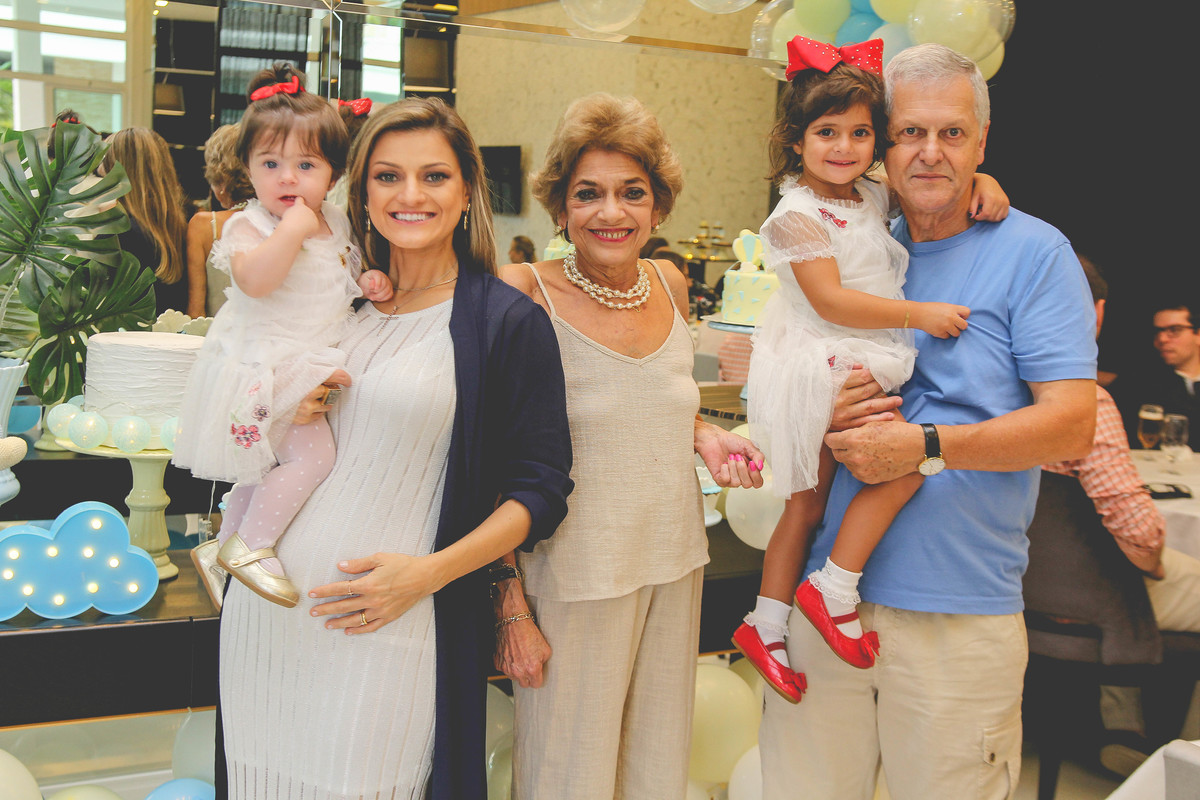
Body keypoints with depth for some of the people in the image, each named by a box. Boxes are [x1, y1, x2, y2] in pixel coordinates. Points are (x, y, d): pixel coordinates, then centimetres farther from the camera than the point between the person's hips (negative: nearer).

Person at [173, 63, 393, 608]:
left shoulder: (337, 223, 6)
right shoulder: (250, 225, -16)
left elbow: (343, 274, 22)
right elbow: (254, 278, -34)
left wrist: (366, 283, 1)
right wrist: (293, 229, -34)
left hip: (316, 367, 8)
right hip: (268, 368, -8)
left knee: (265, 468, 20)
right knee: (312, 454, -21)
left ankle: (221, 544, 38)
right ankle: (249, 546, -6)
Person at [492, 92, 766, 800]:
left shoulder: (670, 285, 3)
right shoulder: (524, 294, -13)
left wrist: (705, 435, 0)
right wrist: (511, 604, -14)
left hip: (676, 568, 6)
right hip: (573, 576, -5)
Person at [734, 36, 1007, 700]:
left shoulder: (872, 197, 10)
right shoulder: (798, 214, -13)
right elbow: (830, 300, -21)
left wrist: (982, 182, 4)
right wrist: (918, 315, -20)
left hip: (855, 371, 8)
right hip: (820, 373, -8)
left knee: (807, 506, 13)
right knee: (905, 466, -18)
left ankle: (765, 627, 25)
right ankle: (834, 590, -4)